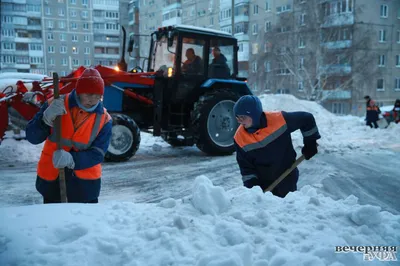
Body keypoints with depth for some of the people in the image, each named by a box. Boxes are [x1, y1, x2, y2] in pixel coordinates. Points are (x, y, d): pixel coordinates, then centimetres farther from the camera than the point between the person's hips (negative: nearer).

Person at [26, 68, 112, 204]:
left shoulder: (104, 119, -10)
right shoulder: (55, 105, -11)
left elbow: (97, 154, -14)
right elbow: (32, 137, -12)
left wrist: (72, 159, -31)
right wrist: (46, 118, -31)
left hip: (85, 181, 0)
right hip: (51, 177, 1)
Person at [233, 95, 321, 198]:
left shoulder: (279, 119, -23)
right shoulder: (240, 138, -14)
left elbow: (307, 118, -9)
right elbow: (245, 165, -7)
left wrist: (310, 143, -3)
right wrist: (251, 184, -18)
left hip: (286, 178, -2)